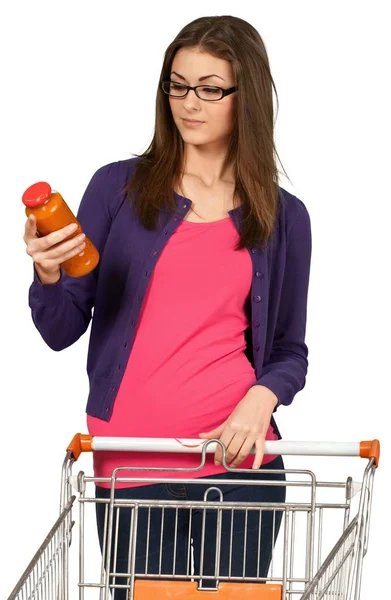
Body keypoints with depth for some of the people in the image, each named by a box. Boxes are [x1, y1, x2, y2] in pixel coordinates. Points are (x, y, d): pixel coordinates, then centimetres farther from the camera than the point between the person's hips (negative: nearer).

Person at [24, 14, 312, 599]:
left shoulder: (283, 217, 7)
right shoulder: (119, 187, 3)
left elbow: (290, 351, 12)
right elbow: (62, 331, 2)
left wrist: (262, 397, -9)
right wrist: (47, 274, -19)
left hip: (237, 460, 1)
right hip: (131, 466, -1)